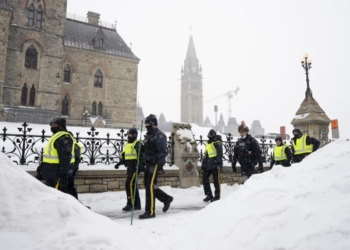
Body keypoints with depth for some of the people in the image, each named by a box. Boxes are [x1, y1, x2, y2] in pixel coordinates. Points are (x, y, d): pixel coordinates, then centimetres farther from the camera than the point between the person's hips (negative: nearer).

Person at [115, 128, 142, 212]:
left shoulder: (137, 144, -9)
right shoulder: (127, 144, 18)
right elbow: (124, 156, 23)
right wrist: (119, 163, 13)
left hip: (135, 167, -9)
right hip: (129, 167, 9)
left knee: (129, 184, -13)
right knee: (133, 185, 12)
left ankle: (130, 204, -5)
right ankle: (137, 205, 21)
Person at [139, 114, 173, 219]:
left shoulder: (159, 135, -10)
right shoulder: (147, 136, 18)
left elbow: (163, 151, -17)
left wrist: (160, 164, -23)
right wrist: (142, 162, 13)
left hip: (155, 164, -9)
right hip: (148, 164, 9)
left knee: (150, 186, -8)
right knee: (148, 185, 11)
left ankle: (150, 212, 1)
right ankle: (166, 198, 28)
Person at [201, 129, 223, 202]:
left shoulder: (217, 143, -6)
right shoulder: (208, 143, 19)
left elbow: (220, 153, -14)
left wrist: (218, 163, -23)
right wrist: (203, 164, 20)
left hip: (215, 164, -8)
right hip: (208, 165, 8)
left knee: (216, 180, -1)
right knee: (204, 178, 5)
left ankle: (217, 196, 11)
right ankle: (209, 195, 15)